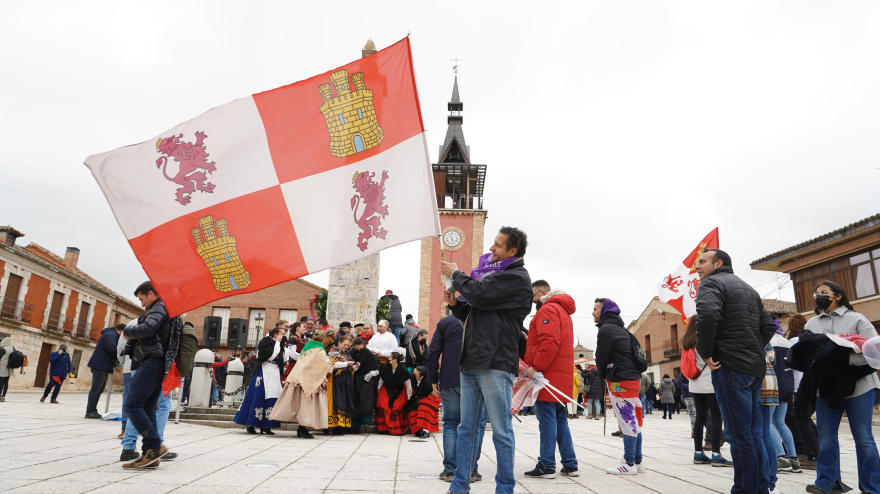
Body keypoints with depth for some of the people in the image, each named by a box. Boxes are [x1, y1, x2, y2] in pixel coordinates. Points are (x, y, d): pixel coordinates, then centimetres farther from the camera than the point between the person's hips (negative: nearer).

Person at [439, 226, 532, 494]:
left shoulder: (517, 277, -7)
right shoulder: (493, 273, 19)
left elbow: (479, 294, -19)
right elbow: (472, 313, 24)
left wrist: (455, 274, -3)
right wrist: (455, 303, 4)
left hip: (496, 363, -9)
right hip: (472, 361, 9)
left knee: (501, 431, 1)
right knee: (466, 427, 13)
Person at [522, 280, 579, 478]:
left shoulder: (548, 309, -8)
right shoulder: (562, 310, 24)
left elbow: (549, 342, -22)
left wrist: (536, 368, -19)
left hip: (549, 373, -10)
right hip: (561, 374, 10)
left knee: (547, 419, -6)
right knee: (560, 419, 12)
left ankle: (546, 466, -3)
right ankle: (570, 465, 15)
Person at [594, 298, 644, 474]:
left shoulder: (606, 329, -11)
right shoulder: (620, 329, 19)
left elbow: (600, 358, -9)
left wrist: (603, 376, 9)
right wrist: (607, 376, 16)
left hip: (620, 382, -9)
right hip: (633, 379, 9)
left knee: (627, 422, -5)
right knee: (633, 422, 12)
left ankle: (629, 464, -1)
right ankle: (637, 462, 17)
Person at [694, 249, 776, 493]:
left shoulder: (711, 283, -4)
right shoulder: (748, 289, 23)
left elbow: (707, 315, -24)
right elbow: (768, 326, 22)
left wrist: (706, 353, -15)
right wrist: (755, 351, 16)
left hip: (730, 367, -9)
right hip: (755, 367, 9)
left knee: (738, 434, -5)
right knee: (753, 433, 13)